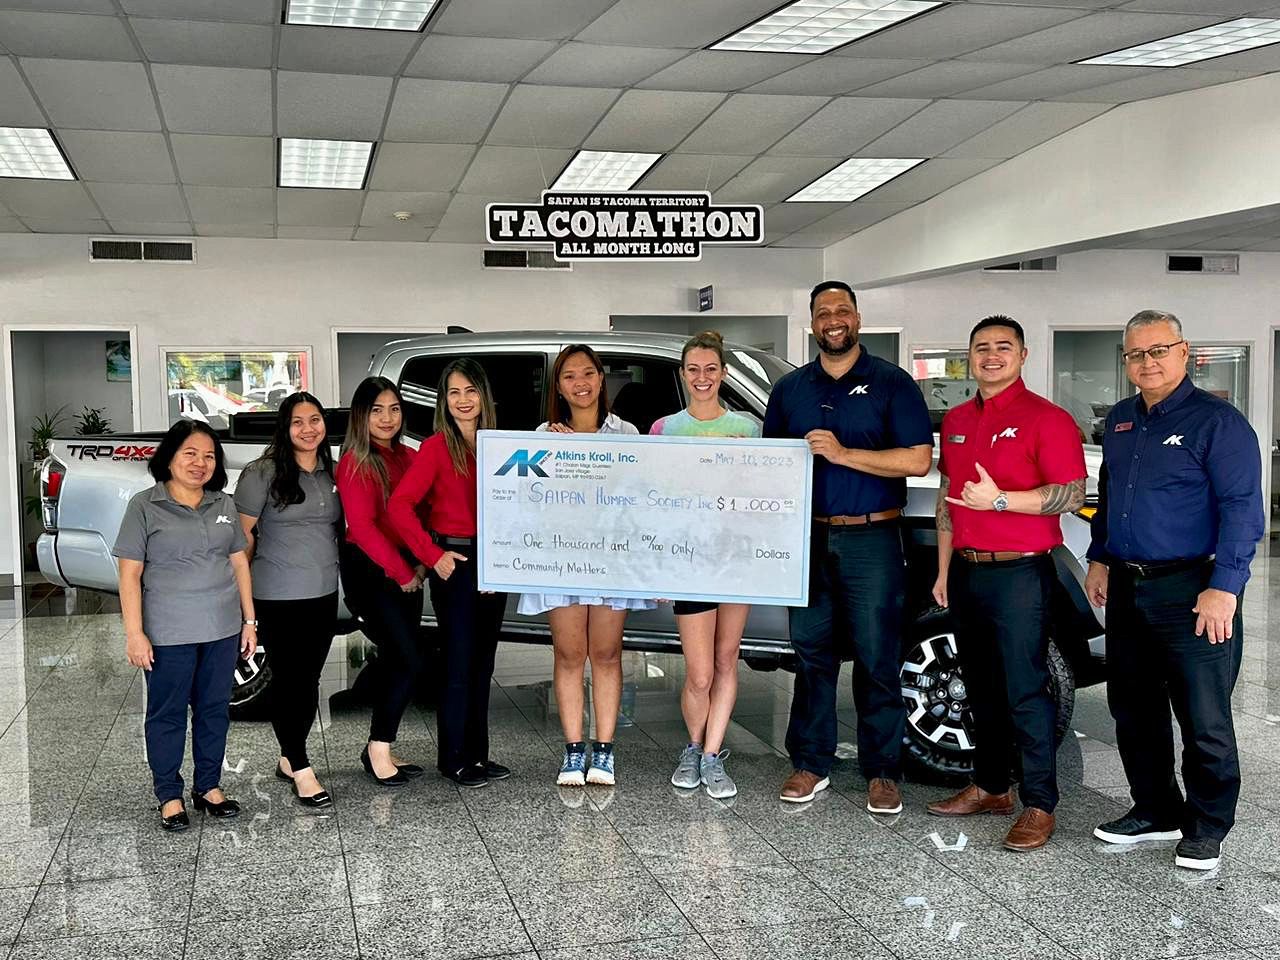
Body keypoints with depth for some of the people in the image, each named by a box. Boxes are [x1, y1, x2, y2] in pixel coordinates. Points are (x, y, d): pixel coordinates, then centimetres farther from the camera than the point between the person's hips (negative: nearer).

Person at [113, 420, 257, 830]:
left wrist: (249, 620, 10)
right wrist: (134, 633, -12)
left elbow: (239, 562, 13)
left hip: (222, 629, 4)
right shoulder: (145, 506, -4)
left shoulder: (224, 504, 9)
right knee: (168, 713, 5)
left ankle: (208, 786, 26)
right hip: (168, 634, -4)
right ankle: (169, 796, 17)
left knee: (215, 709, 12)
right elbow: (130, 573, -7)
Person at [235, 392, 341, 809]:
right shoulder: (263, 473, -9)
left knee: (309, 680, 12)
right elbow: (243, 533, -7)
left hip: (324, 593, 6)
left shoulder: (332, 473, 9)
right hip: (279, 597, -6)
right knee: (288, 680, -1)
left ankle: (289, 759, 26)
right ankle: (302, 771, 5)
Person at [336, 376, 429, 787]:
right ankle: (378, 749, 1)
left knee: (397, 660, 11)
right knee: (410, 658, -12)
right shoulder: (355, 463, -10)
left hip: (406, 573, 7)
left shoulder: (408, 458, 10)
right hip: (369, 572, -7)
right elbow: (362, 527, -16)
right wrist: (402, 573, -13)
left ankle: (381, 749, 22)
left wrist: (421, 565, -1)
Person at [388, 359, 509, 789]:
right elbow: (399, 505, -17)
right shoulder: (437, 447, -9)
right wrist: (433, 555, -16)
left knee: (482, 663, 13)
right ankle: (453, 758, 12)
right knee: (459, 664, 0)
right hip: (454, 564, -6)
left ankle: (478, 754, 24)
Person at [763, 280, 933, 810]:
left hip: (871, 540, -3)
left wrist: (842, 453, -16)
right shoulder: (789, 389, 13)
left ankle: (882, 771, 10)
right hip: (807, 539, 4)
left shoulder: (891, 383, 1)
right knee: (811, 653, 8)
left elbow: (918, 459, -8)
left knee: (877, 658, 0)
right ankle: (810, 764, 18)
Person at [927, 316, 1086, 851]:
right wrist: (944, 568, 16)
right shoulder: (956, 421, 14)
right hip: (967, 571, 7)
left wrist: (1000, 499, -22)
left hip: (1019, 573, -7)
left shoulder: (1046, 419, -7)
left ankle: (1040, 806, 4)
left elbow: (1073, 495, -13)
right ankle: (990, 787, 26)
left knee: (1025, 692, -4)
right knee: (981, 688, 14)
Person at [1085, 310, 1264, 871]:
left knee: (1204, 720, 0)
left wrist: (1222, 589, -20)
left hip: (1190, 592, -7)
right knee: (1133, 710, 14)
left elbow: (1242, 510, -14)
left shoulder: (1217, 422, -9)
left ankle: (1206, 829, 16)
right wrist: (1099, 559, 16)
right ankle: (1155, 812, 30)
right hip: (1127, 589, 7)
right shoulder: (1119, 421, 14)